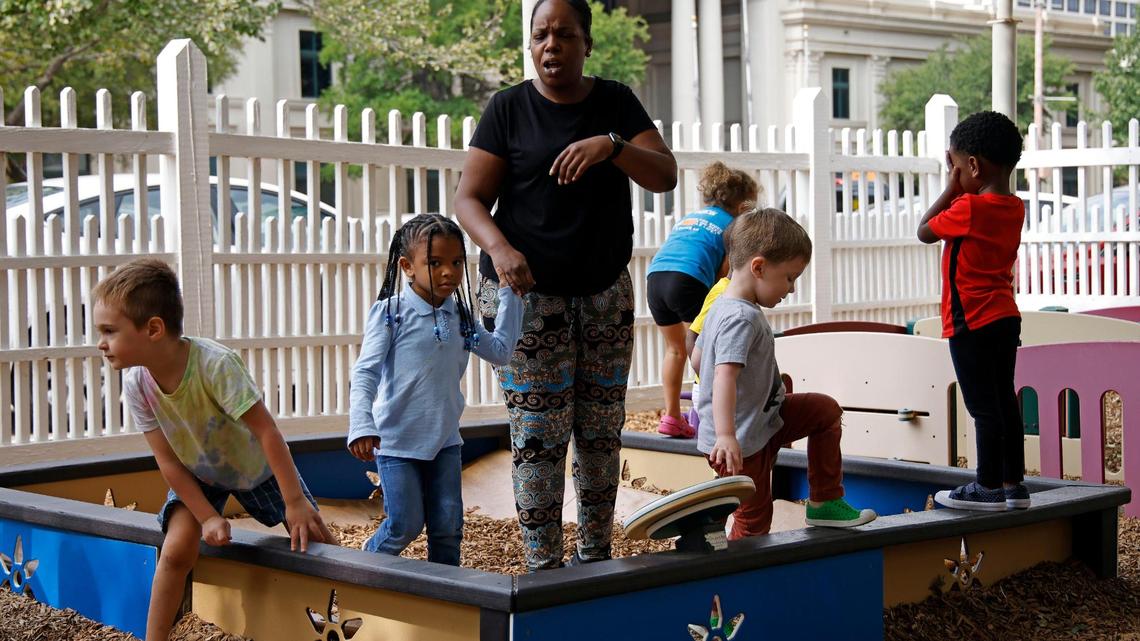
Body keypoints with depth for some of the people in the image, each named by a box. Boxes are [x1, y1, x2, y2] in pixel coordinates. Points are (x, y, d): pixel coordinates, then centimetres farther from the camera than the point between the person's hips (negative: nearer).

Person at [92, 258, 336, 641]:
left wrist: (295, 501, -29)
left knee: (311, 534, -1)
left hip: (258, 465, -2)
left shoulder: (215, 364, -39)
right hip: (197, 473, 2)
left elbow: (265, 430, -33)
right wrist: (208, 517, -18)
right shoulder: (137, 384, -25)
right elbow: (168, 461, -16)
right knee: (176, 549, -18)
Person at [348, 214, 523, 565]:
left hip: (445, 439, 5)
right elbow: (365, 372, -16)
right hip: (397, 441, -5)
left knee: (448, 526, 5)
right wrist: (362, 426, -30)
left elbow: (500, 351, 12)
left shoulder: (460, 316, 4)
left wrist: (510, 295, 9)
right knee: (406, 525, -3)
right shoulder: (391, 313, -13)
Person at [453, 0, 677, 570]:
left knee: (602, 432, 5)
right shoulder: (509, 108, -1)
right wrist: (498, 247, -25)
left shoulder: (616, 103, 6)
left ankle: (595, 556, 17)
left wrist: (611, 146, -23)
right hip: (526, 294, -3)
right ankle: (543, 568, 1)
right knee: (538, 437, -6)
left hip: (605, 293, 3)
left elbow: (665, 176, -4)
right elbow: (469, 197, -5)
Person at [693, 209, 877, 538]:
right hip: (742, 443, -10)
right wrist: (725, 436, -48)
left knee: (826, 410, 17)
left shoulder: (722, 307, 6)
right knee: (754, 522, -1)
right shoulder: (743, 318, -26)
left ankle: (825, 502, 19)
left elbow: (697, 356, 19)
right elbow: (724, 375, -38)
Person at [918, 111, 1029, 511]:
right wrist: (958, 190, 10)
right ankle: (1013, 484, 19)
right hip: (1006, 317, 9)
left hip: (972, 323, -8)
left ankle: (989, 488, 5)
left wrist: (951, 188, -1)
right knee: (1004, 401, 14)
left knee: (983, 407, -2)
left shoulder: (968, 208, -18)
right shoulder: (1014, 208, 7)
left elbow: (924, 232, -5)